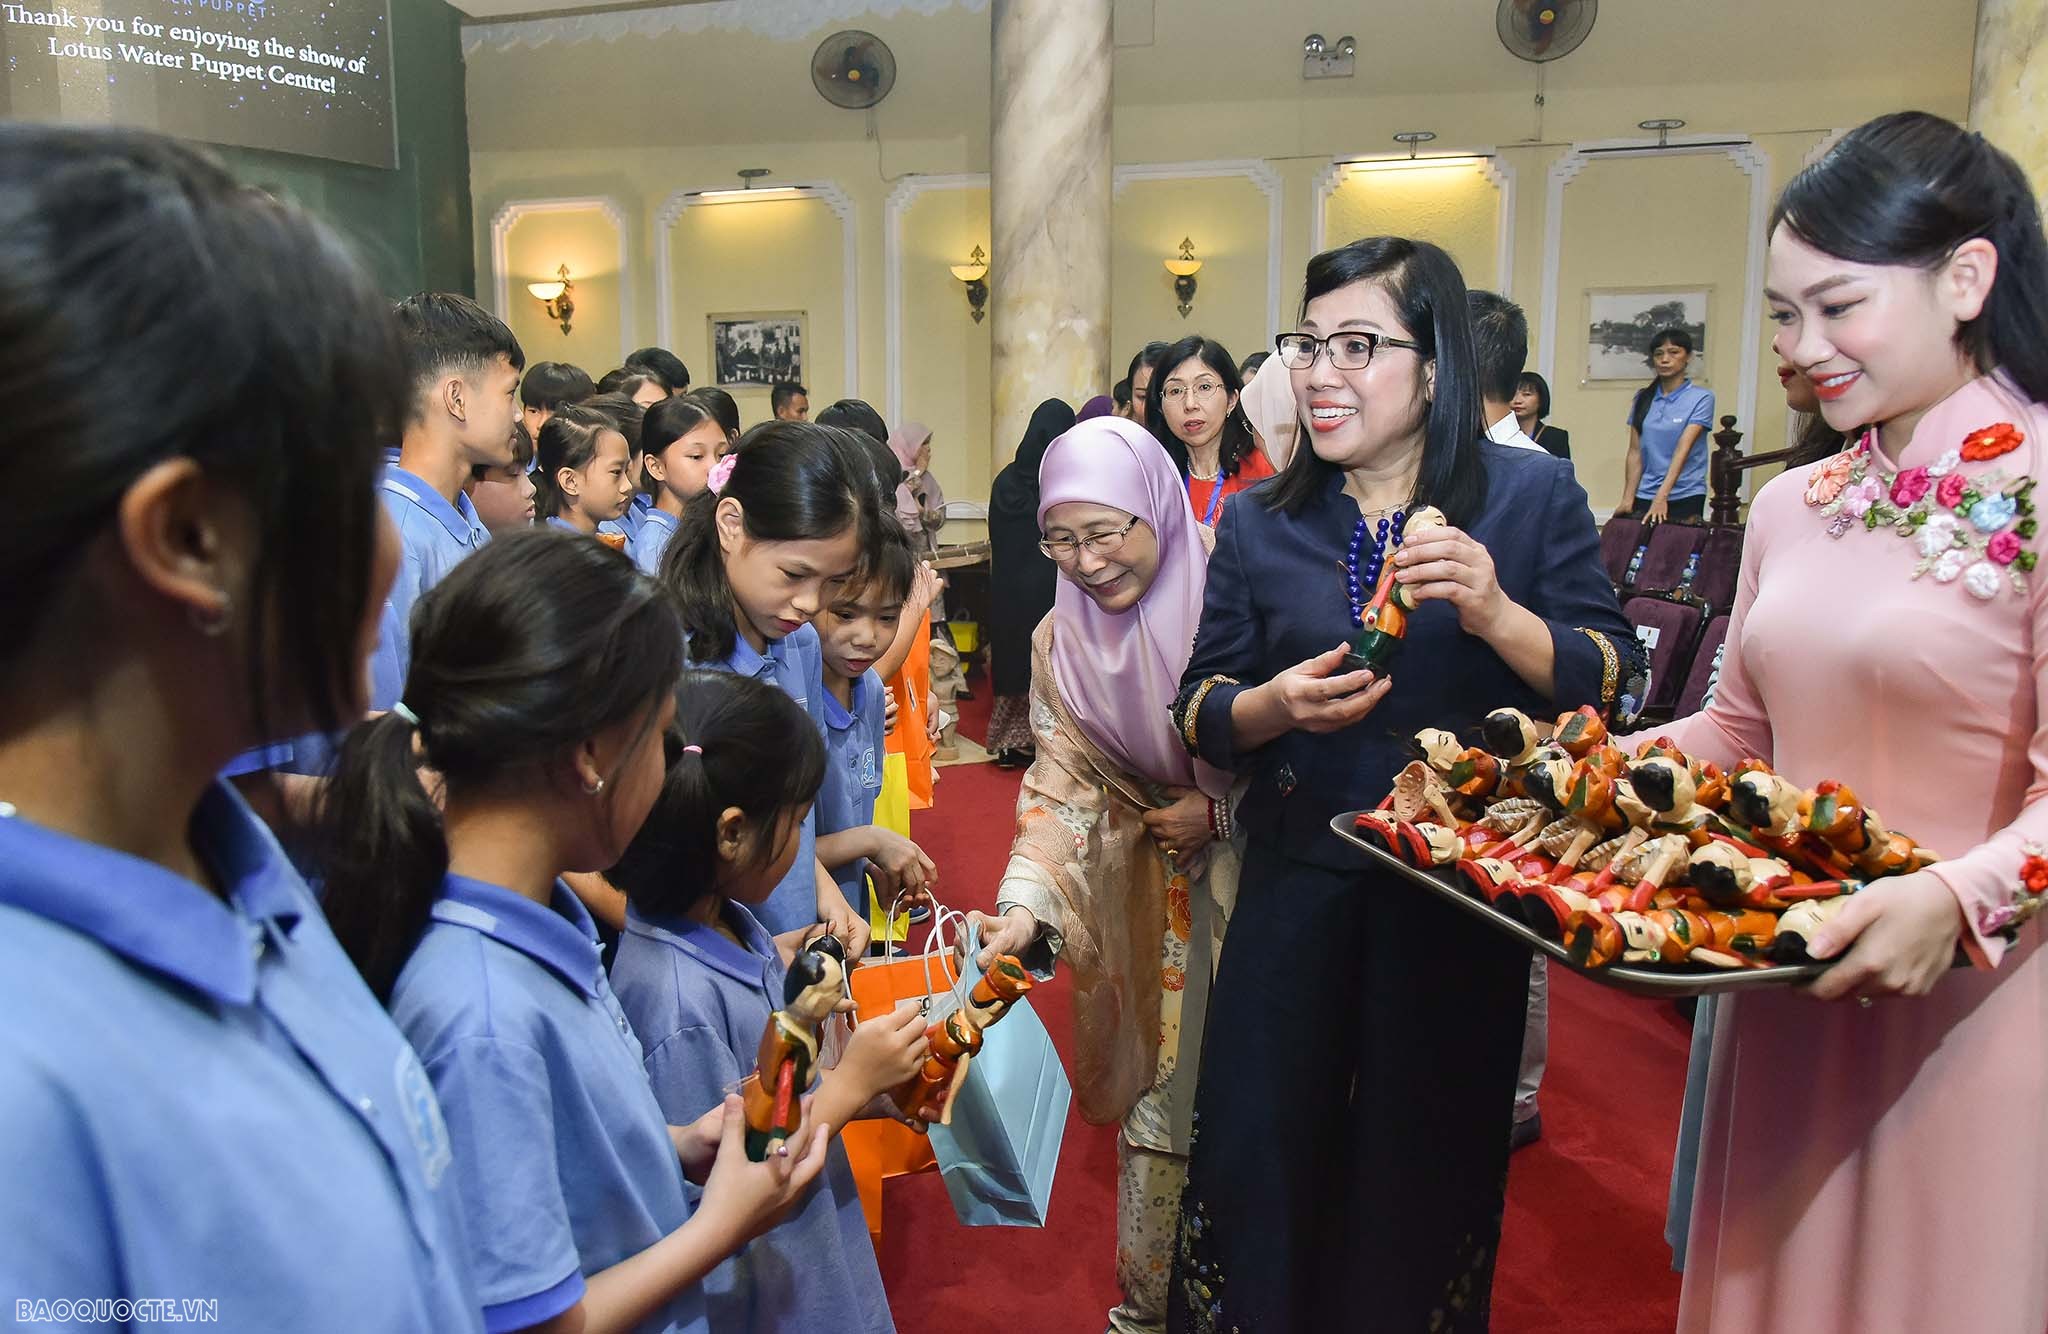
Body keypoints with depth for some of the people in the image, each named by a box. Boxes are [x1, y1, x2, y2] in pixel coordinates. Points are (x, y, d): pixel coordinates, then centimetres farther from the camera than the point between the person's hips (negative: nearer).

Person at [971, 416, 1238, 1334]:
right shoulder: (1063, 640, -4)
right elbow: (1063, 779, -10)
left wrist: (1219, 810, -17)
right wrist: (1024, 907, -23)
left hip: (1255, 886, -2)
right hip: (1149, 900, 2)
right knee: (1157, 1094, 10)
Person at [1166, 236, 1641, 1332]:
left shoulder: (1533, 495, -1)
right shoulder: (1259, 522, 4)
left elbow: (1606, 680, -5)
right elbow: (1199, 711, 5)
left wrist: (1497, 615, -22)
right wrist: (1278, 705, -16)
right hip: (1297, 883, 2)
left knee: (1434, 1163, 13)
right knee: (1254, 1154, 5)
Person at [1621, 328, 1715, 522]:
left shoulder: (1701, 397, -4)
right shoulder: (1643, 398, 9)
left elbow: (1683, 449, -15)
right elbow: (1635, 452, 7)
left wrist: (1662, 496, -24)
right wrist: (1627, 500, -1)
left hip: (1685, 498, -3)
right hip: (1644, 497, 3)